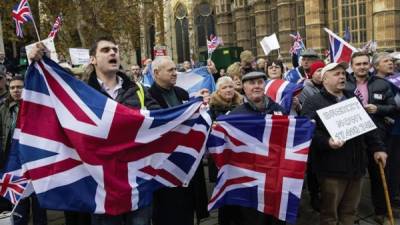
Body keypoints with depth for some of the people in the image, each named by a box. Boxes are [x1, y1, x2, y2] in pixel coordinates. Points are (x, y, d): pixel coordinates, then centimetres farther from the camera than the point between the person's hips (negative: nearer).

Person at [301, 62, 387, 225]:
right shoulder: (314, 102, -6)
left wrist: (377, 147, 11)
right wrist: (327, 142, -32)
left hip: (356, 165, 6)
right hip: (332, 167, -6)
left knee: (350, 210, 17)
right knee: (329, 211, 5)